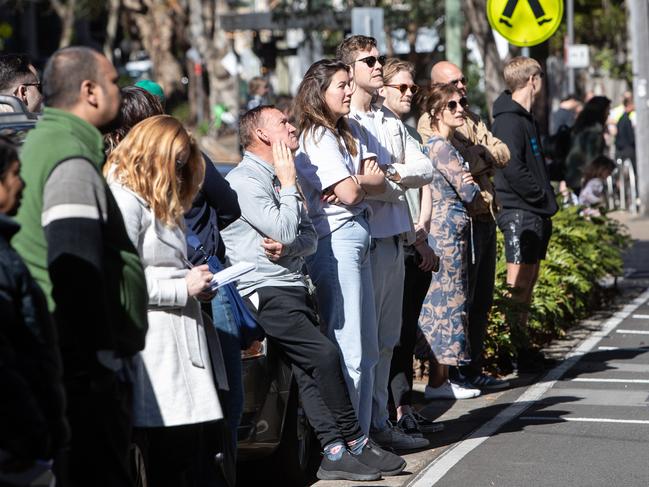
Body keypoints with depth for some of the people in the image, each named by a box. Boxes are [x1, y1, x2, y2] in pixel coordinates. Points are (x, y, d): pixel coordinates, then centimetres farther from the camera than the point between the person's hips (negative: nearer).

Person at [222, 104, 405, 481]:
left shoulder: (280, 179, 21)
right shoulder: (245, 180, -8)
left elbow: (309, 237, 15)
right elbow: (284, 230, -16)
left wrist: (288, 248, -7)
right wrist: (288, 182, -5)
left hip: (293, 287, 8)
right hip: (265, 291, -8)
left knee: (309, 369, -5)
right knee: (324, 353, -17)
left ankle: (335, 453, -10)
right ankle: (354, 441, -7)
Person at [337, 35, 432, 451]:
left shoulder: (391, 122, 18)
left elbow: (425, 169, 9)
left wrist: (390, 174, -8)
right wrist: (398, 185, -6)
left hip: (395, 237, 8)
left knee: (386, 338, 11)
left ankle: (379, 422, 18)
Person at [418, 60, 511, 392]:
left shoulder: (471, 118, 20)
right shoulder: (429, 121, -8)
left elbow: (503, 154, 14)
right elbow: (462, 164, -20)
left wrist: (480, 154, -5)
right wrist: (486, 156, -4)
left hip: (485, 216, 9)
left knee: (481, 299, 12)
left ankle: (473, 370, 20)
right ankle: (449, 375, 1)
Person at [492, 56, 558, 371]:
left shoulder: (525, 118, 19)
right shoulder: (509, 120, -13)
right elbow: (512, 168, -22)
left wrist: (547, 201, 12)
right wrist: (544, 198, -15)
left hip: (535, 213, 10)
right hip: (520, 212, -10)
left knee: (528, 281, 12)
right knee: (518, 283, -8)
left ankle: (524, 347, 17)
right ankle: (519, 351, -7)